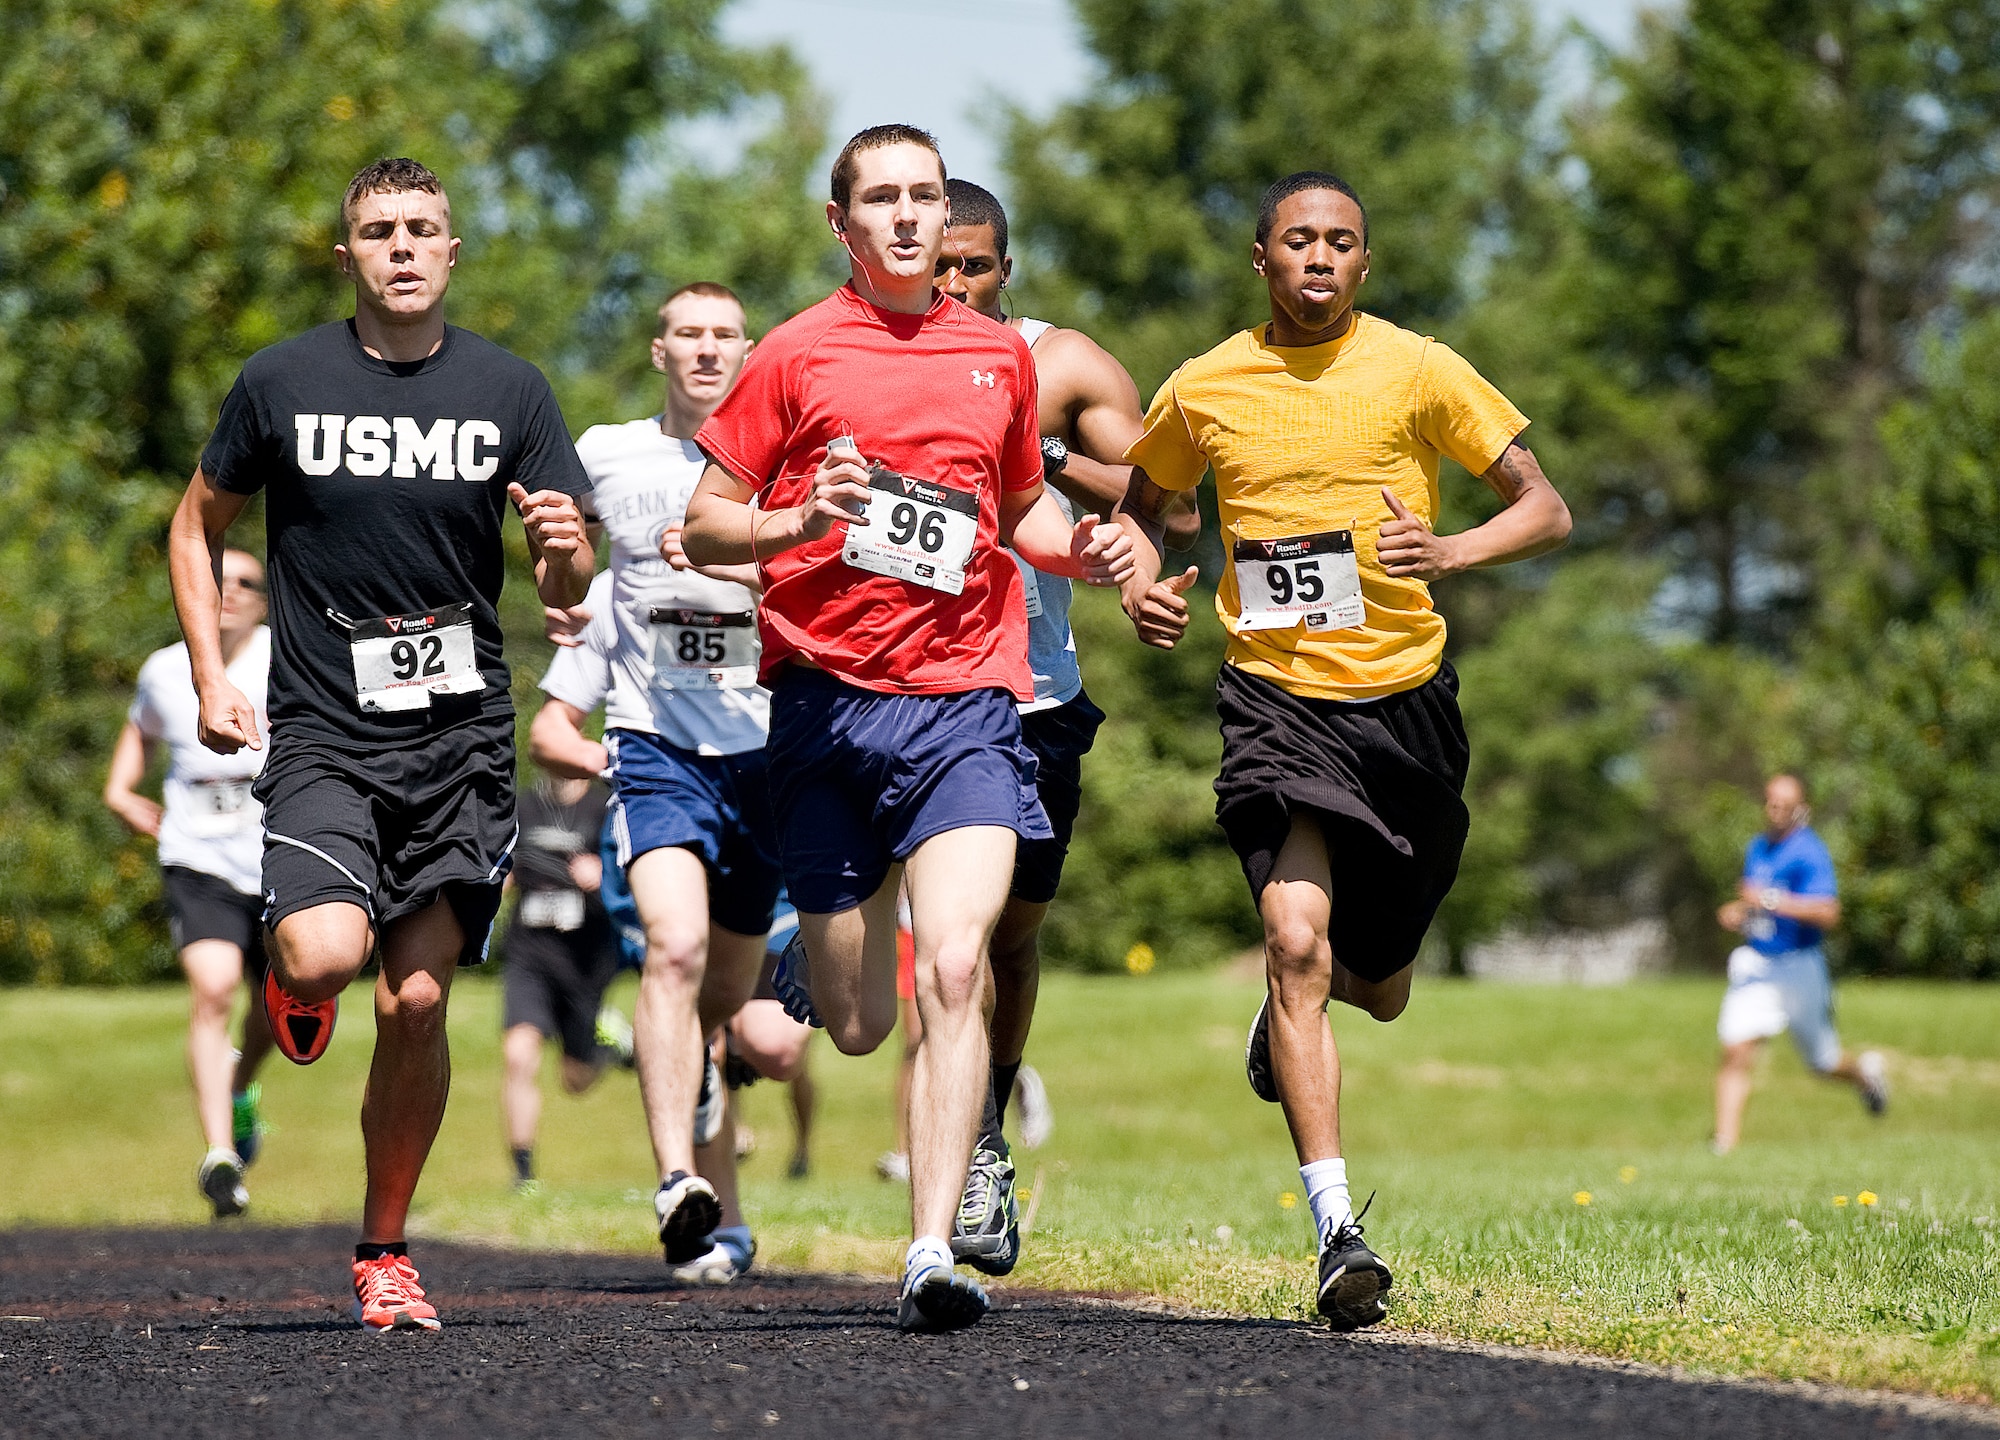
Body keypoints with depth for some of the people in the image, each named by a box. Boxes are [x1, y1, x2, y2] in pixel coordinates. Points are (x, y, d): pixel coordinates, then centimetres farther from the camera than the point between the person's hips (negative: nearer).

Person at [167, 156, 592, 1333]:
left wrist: (564, 552, -18)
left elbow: (568, 586, 6)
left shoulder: (508, 390, 4)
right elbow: (200, 527, 14)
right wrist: (211, 673, 3)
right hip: (321, 737, -1)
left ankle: (385, 1251, 16)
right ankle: (292, 979, 15)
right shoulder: (281, 384, 1)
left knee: (417, 1003, -2)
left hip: (462, 737, 1)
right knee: (325, 956, -24)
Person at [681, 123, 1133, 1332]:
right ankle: (808, 954, 44)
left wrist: (1081, 548, 5)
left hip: (966, 700, 1)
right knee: (858, 1027, 5)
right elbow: (705, 527, 3)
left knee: (955, 974, -19)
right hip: (827, 700, -1)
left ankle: (933, 1255, -18)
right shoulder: (799, 355, 2)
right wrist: (800, 522, -16)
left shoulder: (1001, 357, 12)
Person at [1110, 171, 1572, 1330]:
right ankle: (1337, 1225, -22)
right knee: (1296, 938, -22)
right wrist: (1143, 582, 0)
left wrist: (1448, 553, -20)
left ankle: (1288, 1010, 50)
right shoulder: (1205, 389, 2)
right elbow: (1142, 500, 21)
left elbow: (1547, 511, -1)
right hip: (1278, 698, -1)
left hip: (1404, 696, 1)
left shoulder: (1417, 372, -3)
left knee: (1377, 990, 12)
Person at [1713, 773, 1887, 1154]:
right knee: (1736, 1054, -13)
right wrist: (1737, 911, 5)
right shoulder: (1757, 848, 9)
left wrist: (1773, 901, -33)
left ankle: (1863, 1071, 47)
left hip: (1799, 968, -5)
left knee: (1823, 1063, 12)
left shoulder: (1809, 853, -16)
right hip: (1754, 965, 5)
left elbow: (1828, 914, -27)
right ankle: (1725, 1145, -14)